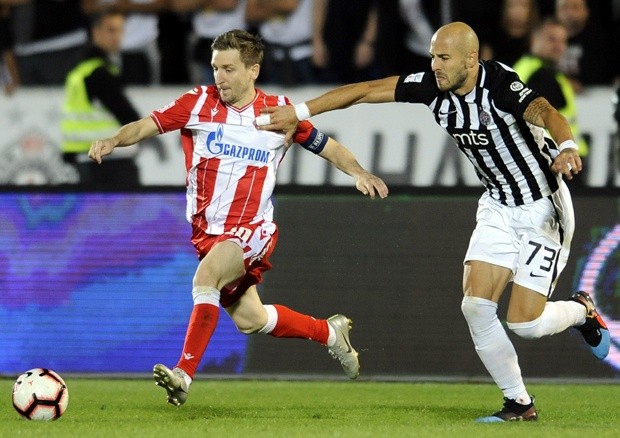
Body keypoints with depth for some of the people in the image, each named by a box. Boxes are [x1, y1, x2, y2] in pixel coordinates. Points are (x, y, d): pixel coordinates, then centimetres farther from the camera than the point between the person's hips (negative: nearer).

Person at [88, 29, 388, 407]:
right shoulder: (199, 103, -3)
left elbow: (326, 146, 8)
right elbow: (147, 126, -12)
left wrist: (359, 173, -8)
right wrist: (115, 140, -32)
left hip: (252, 230, -4)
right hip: (207, 230, 4)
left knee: (206, 276, -31)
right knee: (249, 319, 11)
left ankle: (184, 374, -31)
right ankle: (330, 332, 36)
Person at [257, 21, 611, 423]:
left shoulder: (500, 84, -27)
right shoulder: (432, 87, -8)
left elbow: (544, 112, -45)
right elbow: (365, 90, -3)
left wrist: (567, 147, -66)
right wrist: (298, 112, -5)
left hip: (542, 208, -7)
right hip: (499, 207, 7)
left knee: (524, 322, -10)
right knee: (476, 306, -6)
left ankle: (582, 311, 23)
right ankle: (519, 404, 8)